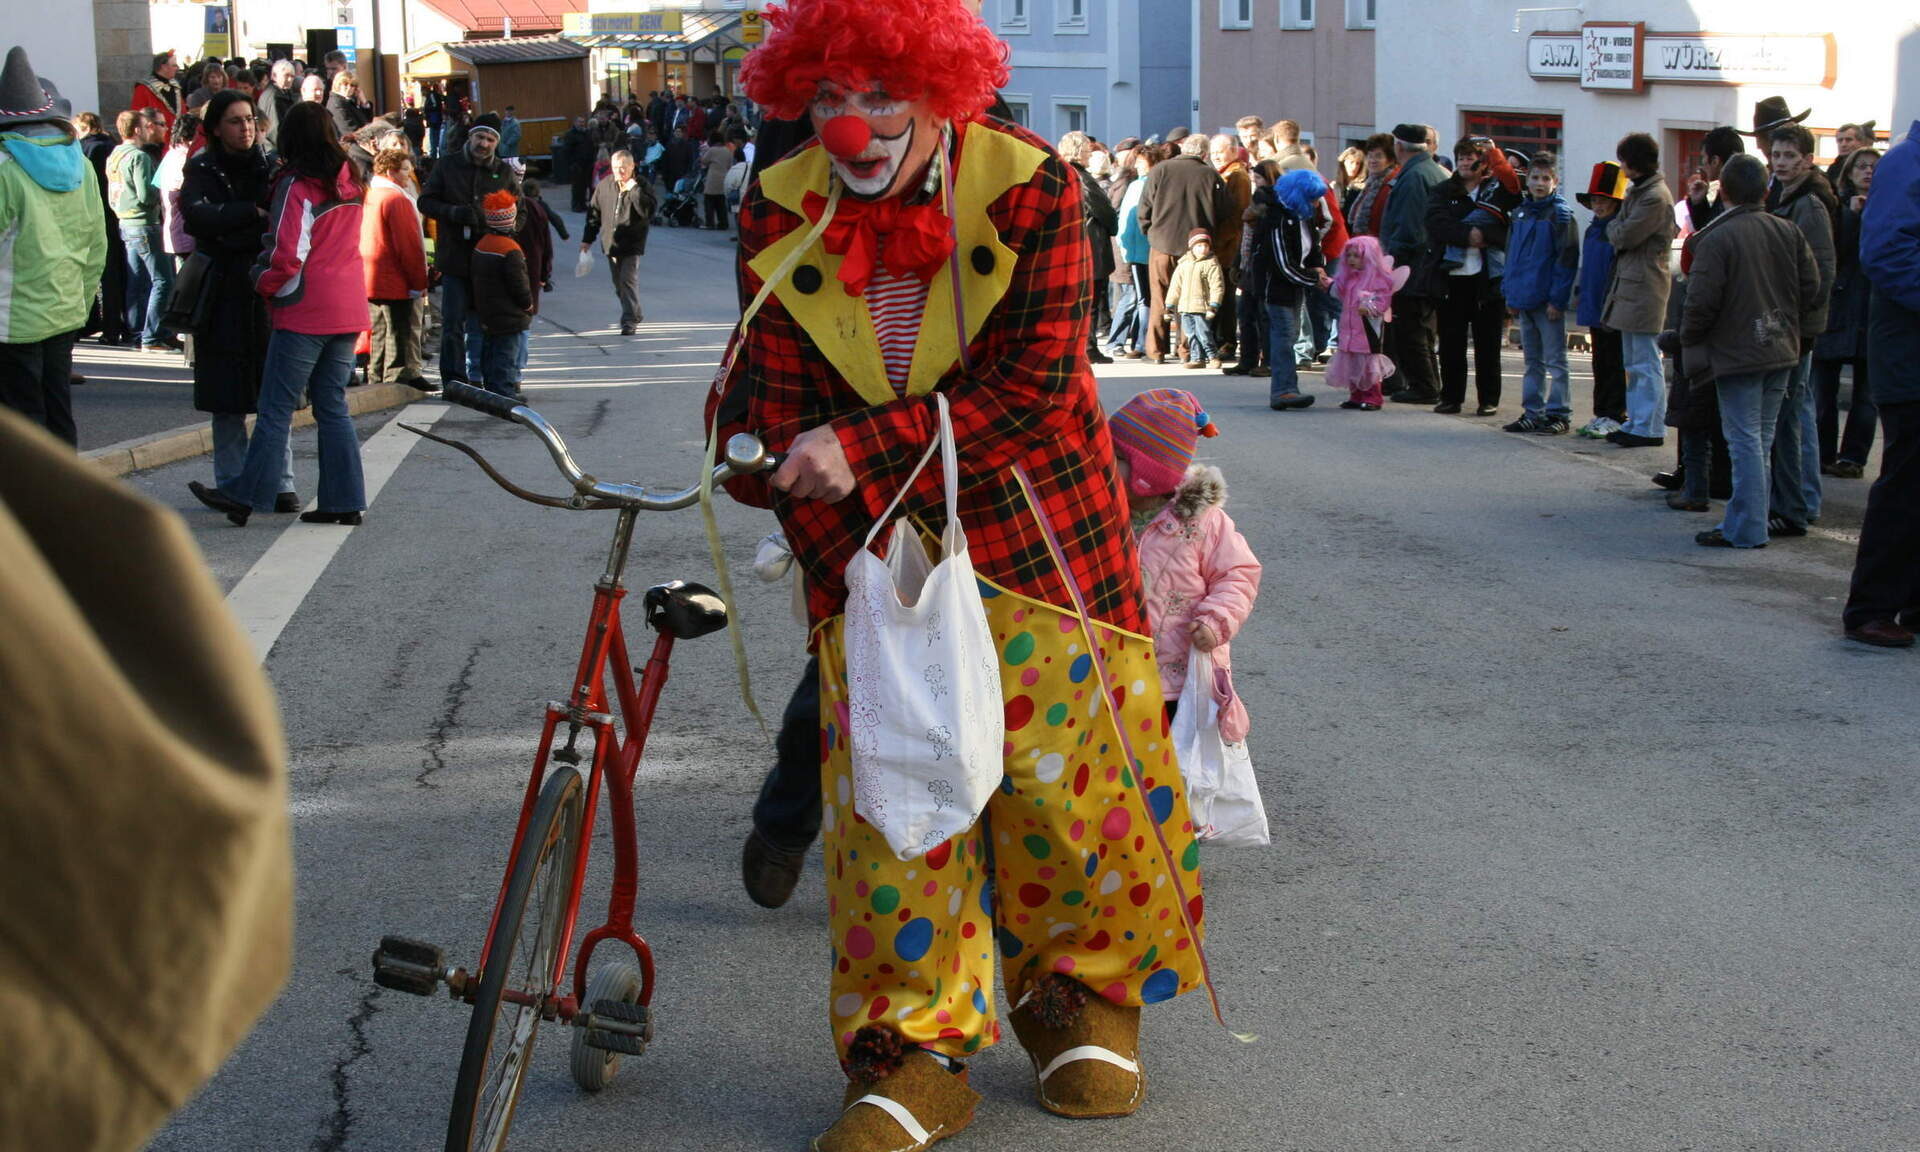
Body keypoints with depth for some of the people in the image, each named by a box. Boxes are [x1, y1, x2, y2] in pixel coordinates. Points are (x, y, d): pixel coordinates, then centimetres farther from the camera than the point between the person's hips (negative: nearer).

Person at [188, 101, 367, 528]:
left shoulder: (297, 186, -10)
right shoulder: (347, 184, 10)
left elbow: (288, 255, -15)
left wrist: (263, 282, 2)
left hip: (306, 313, -7)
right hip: (348, 312, 7)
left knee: (276, 408, -3)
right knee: (332, 407, 11)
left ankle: (246, 497, 1)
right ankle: (343, 500, 9)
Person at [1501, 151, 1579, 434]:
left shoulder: (1560, 214, -8)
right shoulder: (1521, 212, 12)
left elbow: (1567, 259, -12)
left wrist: (1557, 298, -16)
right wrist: (1509, 292, 10)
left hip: (1548, 301, -7)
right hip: (1524, 299, 7)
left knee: (1555, 360, -1)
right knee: (1533, 360, 14)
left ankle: (1559, 413, 4)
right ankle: (1533, 413, 20)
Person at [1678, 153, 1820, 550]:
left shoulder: (1717, 239, -14)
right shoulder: (1789, 232, 5)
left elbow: (1701, 301, -16)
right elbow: (1813, 292, 7)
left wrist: (1690, 343, -1)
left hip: (1736, 353, -6)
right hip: (1781, 353, 6)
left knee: (1744, 440, -4)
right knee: (1762, 439, 13)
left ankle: (1747, 529, -2)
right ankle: (1749, 520, 18)